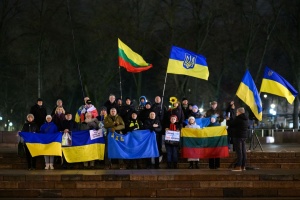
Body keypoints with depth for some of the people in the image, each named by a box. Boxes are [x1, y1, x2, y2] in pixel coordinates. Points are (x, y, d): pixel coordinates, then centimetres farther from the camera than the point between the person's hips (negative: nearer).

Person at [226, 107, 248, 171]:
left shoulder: (238, 118, -14)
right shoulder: (245, 119, 12)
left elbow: (231, 124, -10)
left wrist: (228, 120, 9)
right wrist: (230, 120, 25)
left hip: (238, 136, -8)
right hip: (244, 136, 8)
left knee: (239, 151, -9)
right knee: (243, 151, 9)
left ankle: (238, 166, -12)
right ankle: (243, 166, 11)